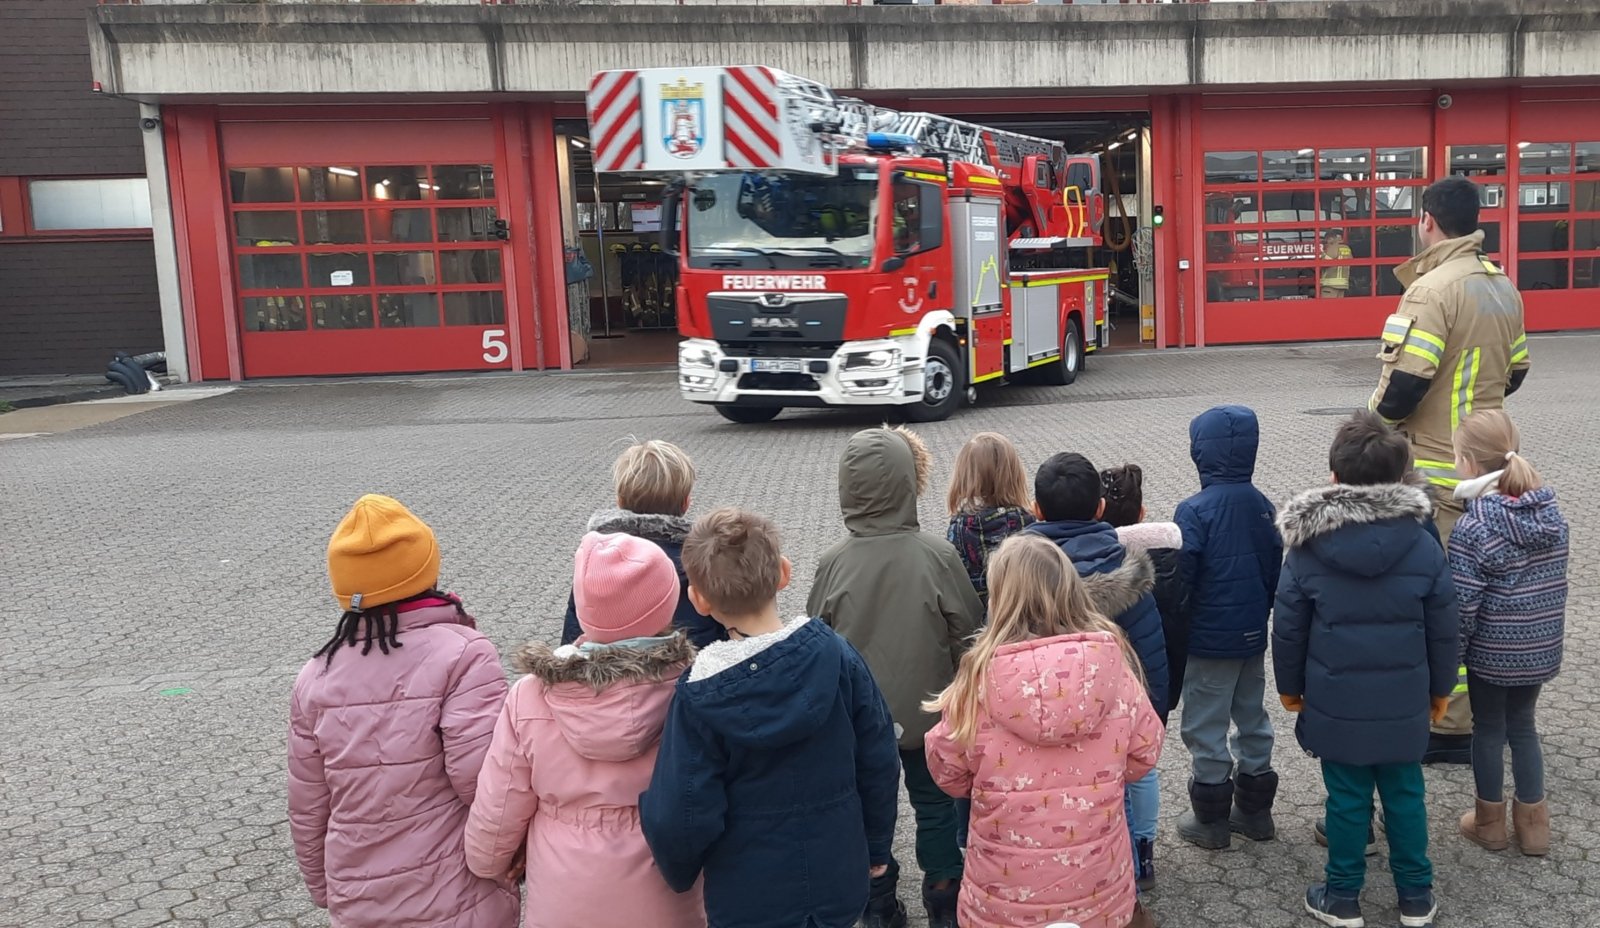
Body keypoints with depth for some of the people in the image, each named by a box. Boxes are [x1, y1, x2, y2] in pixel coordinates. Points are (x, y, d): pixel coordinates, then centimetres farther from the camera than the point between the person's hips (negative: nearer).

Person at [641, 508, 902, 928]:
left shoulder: (698, 695, -22)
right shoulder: (837, 655, -14)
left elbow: (681, 817, -17)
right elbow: (879, 763, -5)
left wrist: (679, 874, 4)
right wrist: (876, 846, 11)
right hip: (838, 880, 3)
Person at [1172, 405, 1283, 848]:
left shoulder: (1195, 511, -21)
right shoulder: (1262, 505, 0)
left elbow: (1179, 578, -19)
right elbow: (1276, 569, 8)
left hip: (1209, 641, -7)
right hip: (1254, 636, 7)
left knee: (1206, 728, 6)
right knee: (1252, 718, 18)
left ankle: (1211, 819, 17)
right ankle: (1255, 810, 30)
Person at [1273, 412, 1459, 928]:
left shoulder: (1307, 548, -11)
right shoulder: (1423, 546, -7)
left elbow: (1288, 627, -4)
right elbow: (1442, 628, 2)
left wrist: (1290, 685, 10)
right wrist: (1440, 687, 16)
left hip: (1335, 701, -1)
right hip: (1404, 701, 2)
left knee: (1347, 798, 9)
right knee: (1404, 794, 15)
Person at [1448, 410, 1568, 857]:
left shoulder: (1473, 528, -22)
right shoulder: (1552, 513, -2)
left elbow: (1462, 604, -20)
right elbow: (1553, 581, 8)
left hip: (1492, 651, -5)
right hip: (1541, 647, 5)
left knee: (1489, 729, 13)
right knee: (1523, 725, 21)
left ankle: (1490, 820, 27)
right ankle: (1532, 821, 29)